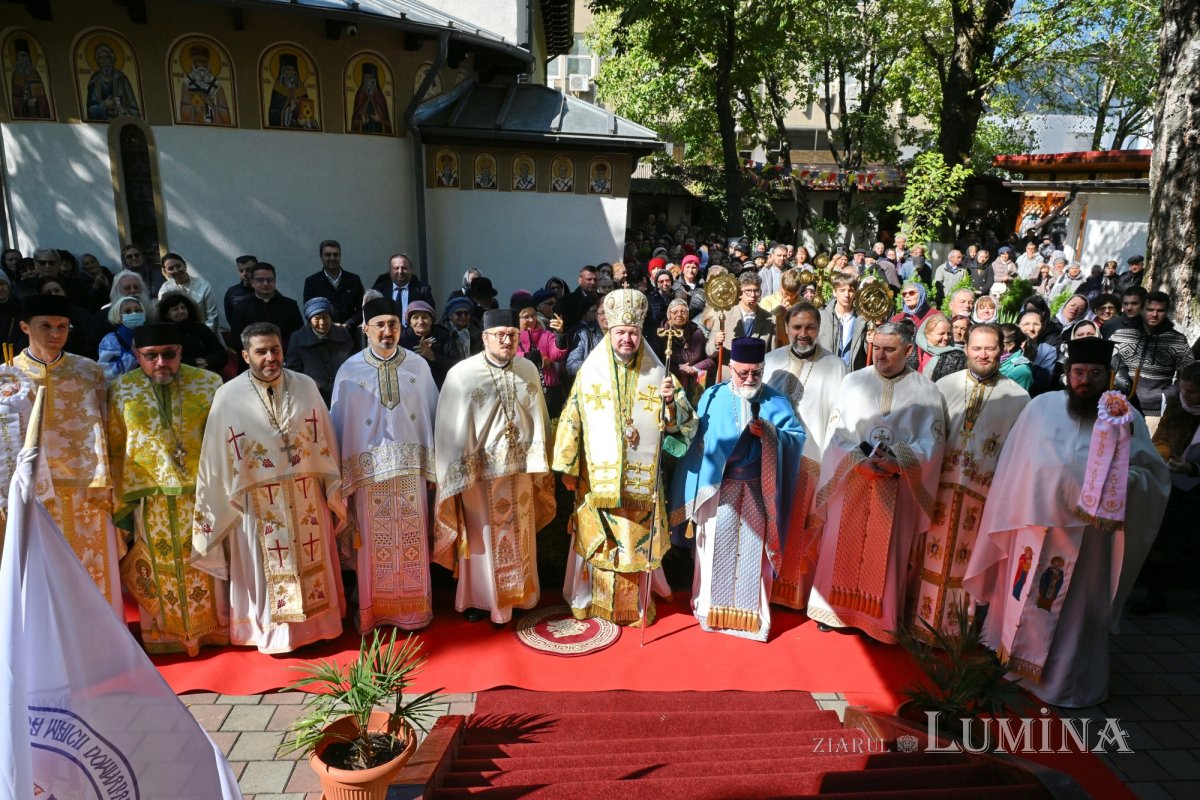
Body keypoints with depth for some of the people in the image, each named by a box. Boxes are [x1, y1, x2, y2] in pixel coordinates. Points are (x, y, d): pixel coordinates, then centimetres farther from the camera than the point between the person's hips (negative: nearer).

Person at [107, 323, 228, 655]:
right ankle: (165, 635, 33)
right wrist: (122, 504, 1)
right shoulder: (121, 391, -3)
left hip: (204, 497, 0)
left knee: (208, 565, 13)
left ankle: (214, 628, 32)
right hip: (150, 502, 1)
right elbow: (116, 453, 2)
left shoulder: (208, 384, -5)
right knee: (158, 573, 14)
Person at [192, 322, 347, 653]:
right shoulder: (228, 397, -9)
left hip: (307, 499, 2)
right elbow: (216, 459, -4)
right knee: (268, 573, 12)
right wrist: (219, 509, -1)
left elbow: (326, 443, 2)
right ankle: (274, 630, 31)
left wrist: (334, 494, 4)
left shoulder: (306, 386, -3)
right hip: (259, 505, -2)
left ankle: (313, 623, 33)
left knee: (311, 566, 15)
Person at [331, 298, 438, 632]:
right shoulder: (350, 371, -4)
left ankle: (414, 607, 27)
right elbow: (341, 426, 0)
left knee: (413, 539, 10)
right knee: (375, 542, 8)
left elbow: (432, 418, 3)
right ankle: (375, 611, 26)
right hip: (370, 469, -1)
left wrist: (432, 467, 4)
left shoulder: (419, 366, -2)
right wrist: (345, 476, 1)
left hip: (411, 467, 1)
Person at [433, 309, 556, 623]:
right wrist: (459, 475, -8)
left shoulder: (529, 370, 0)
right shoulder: (462, 374, -13)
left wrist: (538, 464, 8)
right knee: (482, 538, 10)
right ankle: (479, 599, 29)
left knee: (518, 537, 16)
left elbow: (539, 420, 7)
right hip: (479, 470, -4)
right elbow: (451, 429, -9)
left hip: (520, 469, 4)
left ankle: (515, 595, 35)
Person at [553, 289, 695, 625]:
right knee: (600, 541, 9)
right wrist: (568, 467, -1)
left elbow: (675, 422, -1)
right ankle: (595, 600, 27)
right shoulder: (590, 372, -4)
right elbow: (572, 420, -1)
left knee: (639, 542, 9)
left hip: (641, 477, 1)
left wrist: (670, 400, -23)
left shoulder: (656, 372, 0)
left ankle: (637, 603, 27)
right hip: (598, 476, -1)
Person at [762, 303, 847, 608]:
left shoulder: (836, 367, -5)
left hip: (813, 460, -2)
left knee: (805, 528, 6)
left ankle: (800, 591, 23)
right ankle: (767, 586, 27)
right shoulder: (771, 360, 3)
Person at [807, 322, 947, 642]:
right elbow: (835, 433, -2)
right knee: (843, 548, 9)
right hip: (851, 481, 1)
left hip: (897, 488, -1)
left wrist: (897, 462, -20)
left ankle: (879, 618, 23)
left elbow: (932, 443, -5)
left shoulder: (926, 391, -1)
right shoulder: (853, 381, 1)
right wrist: (860, 461, -17)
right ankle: (834, 609, 24)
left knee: (886, 554, 8)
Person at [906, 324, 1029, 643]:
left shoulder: (1017, 397, 1)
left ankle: (957, 627, 25)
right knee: (931, 555, 8)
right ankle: (921, 622, 24)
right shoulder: (945, 385, 4)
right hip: (939, 485, 1)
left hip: (985, 492, -1)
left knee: (968, 562, 8)